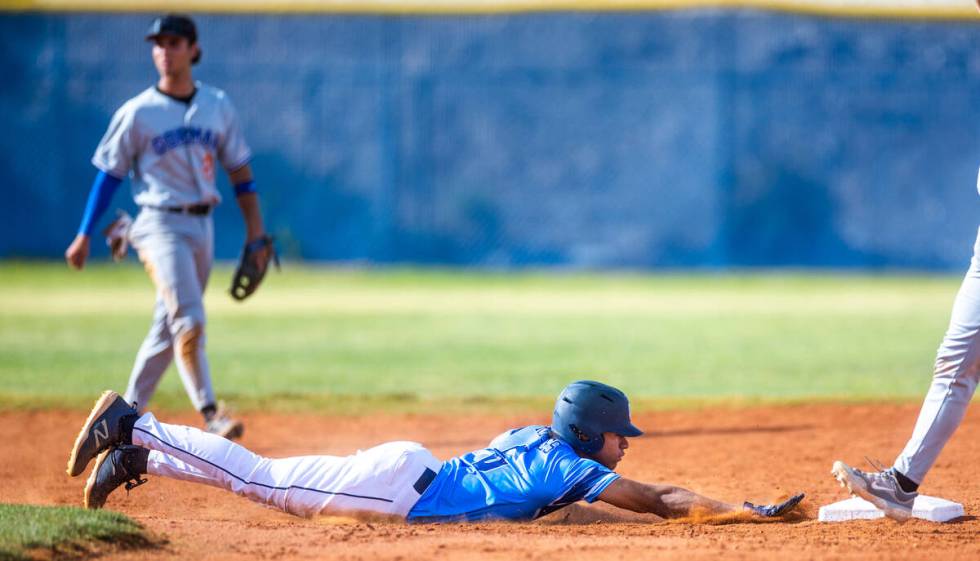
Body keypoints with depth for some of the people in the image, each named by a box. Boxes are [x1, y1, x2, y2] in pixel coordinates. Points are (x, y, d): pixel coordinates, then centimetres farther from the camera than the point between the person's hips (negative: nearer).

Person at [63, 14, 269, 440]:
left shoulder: (218, 107, 7)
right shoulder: (138, 113, -4)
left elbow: (239, 170, 13)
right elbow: (109, 174, 1)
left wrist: (255, 229, 7)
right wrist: (84, 236, 0)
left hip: (202, 226, 5)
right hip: (161, 225, -5)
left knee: (168, 329, 10)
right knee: (188, 320, -19)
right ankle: (209, 413, -19)